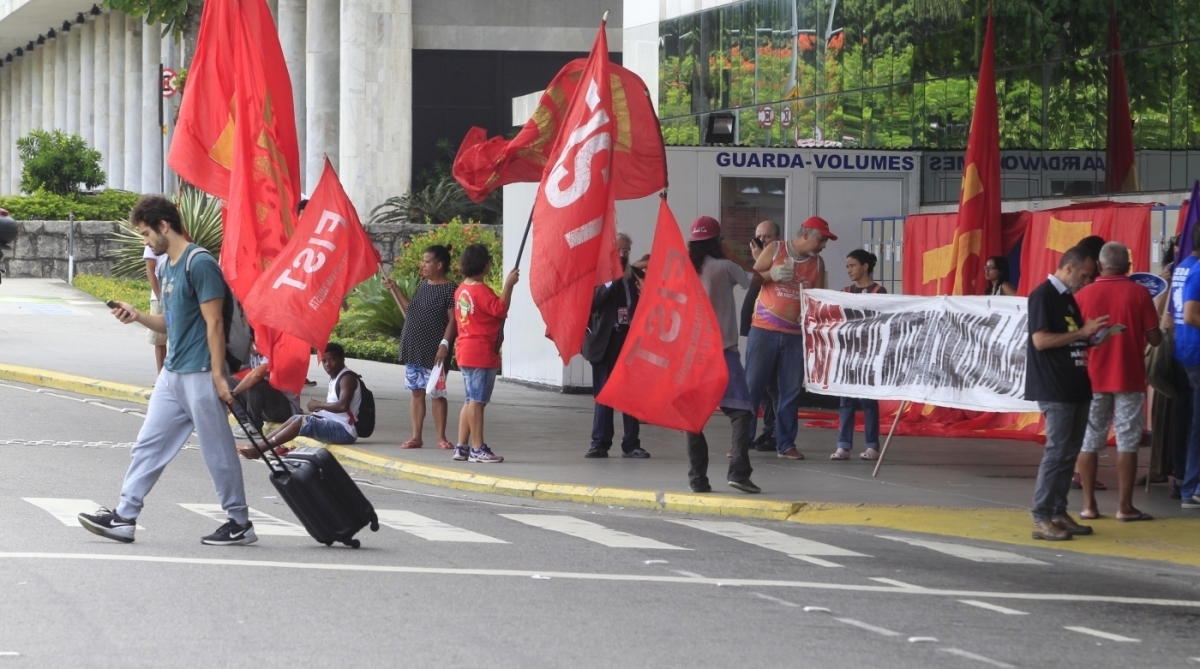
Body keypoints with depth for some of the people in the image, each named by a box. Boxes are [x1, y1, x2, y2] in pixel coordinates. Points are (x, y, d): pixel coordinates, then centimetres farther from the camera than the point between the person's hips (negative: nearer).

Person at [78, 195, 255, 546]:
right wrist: (138, 316, 3)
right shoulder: (168, 267, 14)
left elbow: (214, 323, -17)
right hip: (172, 373, 9)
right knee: (148, 445, 7)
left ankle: (240, 523, 9)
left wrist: (218, 376, -19)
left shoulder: (200, 264, -14)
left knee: (218, 450, 0)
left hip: (199, 374, -9)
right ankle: (125, 517, 10)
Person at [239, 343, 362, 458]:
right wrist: (318, 409, 3)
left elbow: (343, 406, -27)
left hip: (344, 430, -10)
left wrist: (318, 404, -14)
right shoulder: (334, 378, 18)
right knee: (294, 419, 9)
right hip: (333, 424, 10)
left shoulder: (347, 378, -12)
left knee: (302, 422, -22)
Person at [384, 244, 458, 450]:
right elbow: (409, 312, 21)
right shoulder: (423, 284, 15)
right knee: (417, 392, 8)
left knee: (437, 393, -2)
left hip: (434, 352, -7)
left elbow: (453, 320, -13)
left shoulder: (450, 289, -8)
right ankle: (416, 437, 11)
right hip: (413, 350, 7)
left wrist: (445, 344, -22)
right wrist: (394, 290, 18)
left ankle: (441, 437, 4)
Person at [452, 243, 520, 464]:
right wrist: (508, 285, -18)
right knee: (477, 401, -8)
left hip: (465, 353, 9)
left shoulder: (461, 290, 12)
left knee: (471, 401, 13)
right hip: (482, 354, -9)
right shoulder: (480, 290, -15)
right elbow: (501, 309, -23)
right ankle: (478, 449, -7)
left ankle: (462, 447, 13)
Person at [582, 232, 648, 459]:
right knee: (603, 395, 3)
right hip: (605, 343, -2)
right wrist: (608, 284, -19)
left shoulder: (636, 277, 9)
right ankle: (600, 443, 6)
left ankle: (631, 444, 3)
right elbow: (590, 304, -11)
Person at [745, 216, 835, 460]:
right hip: (764, 329, -3)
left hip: (796, 334, 3)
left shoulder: (818, 263, 8)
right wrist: (772, 274, -17)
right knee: (752, 385, -2)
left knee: (791, 390, 4)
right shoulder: (774, 249, 0)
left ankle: (786, 444, 10)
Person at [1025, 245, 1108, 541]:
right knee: (1057, 451, -10)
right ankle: (1041, 519, -7)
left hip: (1076, 387, 9)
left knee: (1070, 452, 9)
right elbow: (1040, 340, -19)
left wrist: (1093, 336, 7)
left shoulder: (1067, 299, 17)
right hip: (1055, 390, -9)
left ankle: (1059, 513, 14)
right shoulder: (1043, 295, -10)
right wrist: (1082, 332, -18)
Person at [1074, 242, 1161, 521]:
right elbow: (1155, 339, -7)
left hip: (1093, 379, 2)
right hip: (1129, 379, -2)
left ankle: (1089, 504, 8)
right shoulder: (1139, 294, -7)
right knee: (1127, 442, 2)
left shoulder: (1083, 295, -3)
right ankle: (1125, 506, 0)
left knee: (1089, 442, 8)